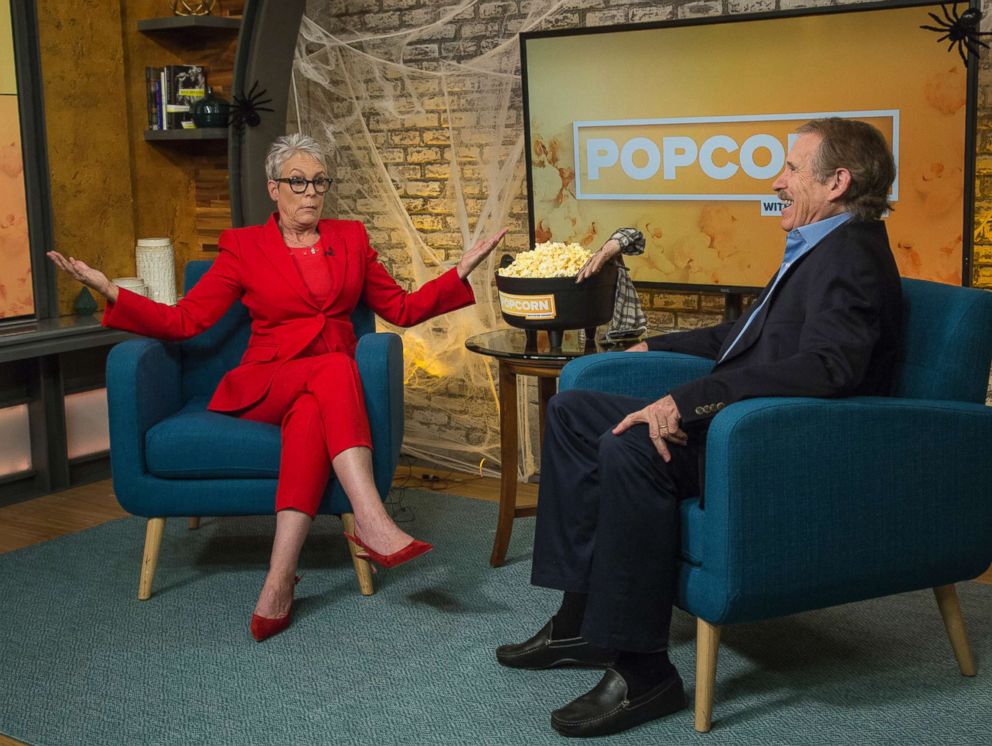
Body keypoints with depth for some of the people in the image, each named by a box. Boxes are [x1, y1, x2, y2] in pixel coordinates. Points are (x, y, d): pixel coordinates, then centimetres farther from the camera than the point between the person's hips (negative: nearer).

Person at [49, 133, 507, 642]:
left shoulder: (350, 239, 15)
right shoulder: (243, 247, 7)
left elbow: (403, 309, 20)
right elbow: (184, 320, 1)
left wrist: (460, 272, 8)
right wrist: (108, 289, -11)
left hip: (329, 390, 2)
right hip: (264, 386, -2)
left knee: (311, 412, -37)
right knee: (334, 369, -36)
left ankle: (279, 579, -45)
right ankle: (373, 523, -47)